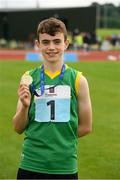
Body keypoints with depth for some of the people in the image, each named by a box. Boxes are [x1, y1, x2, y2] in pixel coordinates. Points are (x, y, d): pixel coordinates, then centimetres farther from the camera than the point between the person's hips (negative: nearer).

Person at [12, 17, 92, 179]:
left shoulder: (78, 80, -2)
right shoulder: (29, 78, 1)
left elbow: (85, 127, 4)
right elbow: (18, 128, 2)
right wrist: (25, 106, -14)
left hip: (65, 166, 0)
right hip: (31, 164, 1)